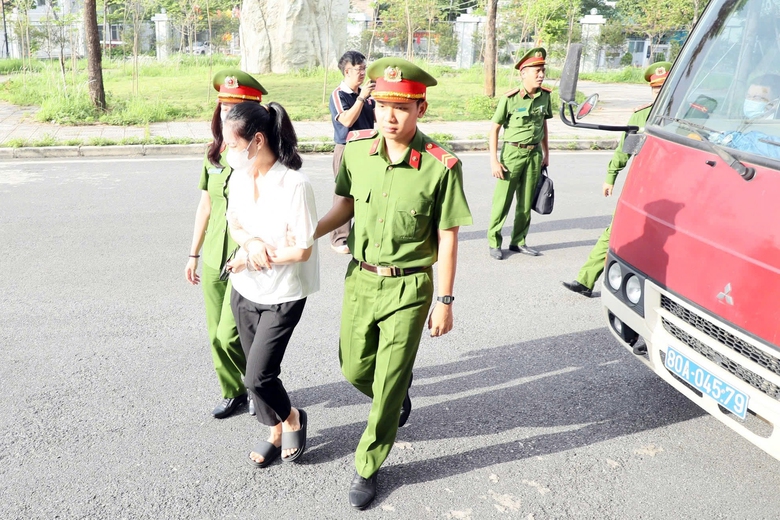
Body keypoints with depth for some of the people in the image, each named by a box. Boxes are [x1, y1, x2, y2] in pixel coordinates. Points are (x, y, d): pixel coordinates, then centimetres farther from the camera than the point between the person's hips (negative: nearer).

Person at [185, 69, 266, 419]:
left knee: (230, 336, -6)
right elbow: (205, 206, 14)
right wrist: (194, 254, 17)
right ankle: (234, 392, 34)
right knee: (217, 336, 13)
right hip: (213, 259, 6)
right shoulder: (215, 154, 7)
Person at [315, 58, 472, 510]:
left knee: (388, 384, 4)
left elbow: (447, 237, -10)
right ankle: (401, 393, 52)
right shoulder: (357, 149, -5)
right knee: (355, 370, 17)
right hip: (361, 278, 5)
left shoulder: (441, 166, -17)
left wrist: (445, 301, -8)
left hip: (408, 287, -4)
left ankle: (368, 466, 27)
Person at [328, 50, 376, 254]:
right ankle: (339, 239, 6)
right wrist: (361, 98, -22)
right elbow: (347, 120, -22)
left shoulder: (364, 93, 7)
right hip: (347, 149, -6)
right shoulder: (338, 95, -10)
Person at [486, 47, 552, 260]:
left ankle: (518, 242, 23)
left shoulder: (545, 95, 3)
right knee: (502, 201, -1)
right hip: (513, 152, -5)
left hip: (534, 153, 5)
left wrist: (546, 152, 18)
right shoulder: (510, 98, -12)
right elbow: (494, 129, -9)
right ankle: (494, 242, 12)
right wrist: (494, 160, -13)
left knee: (526, 202, 11)